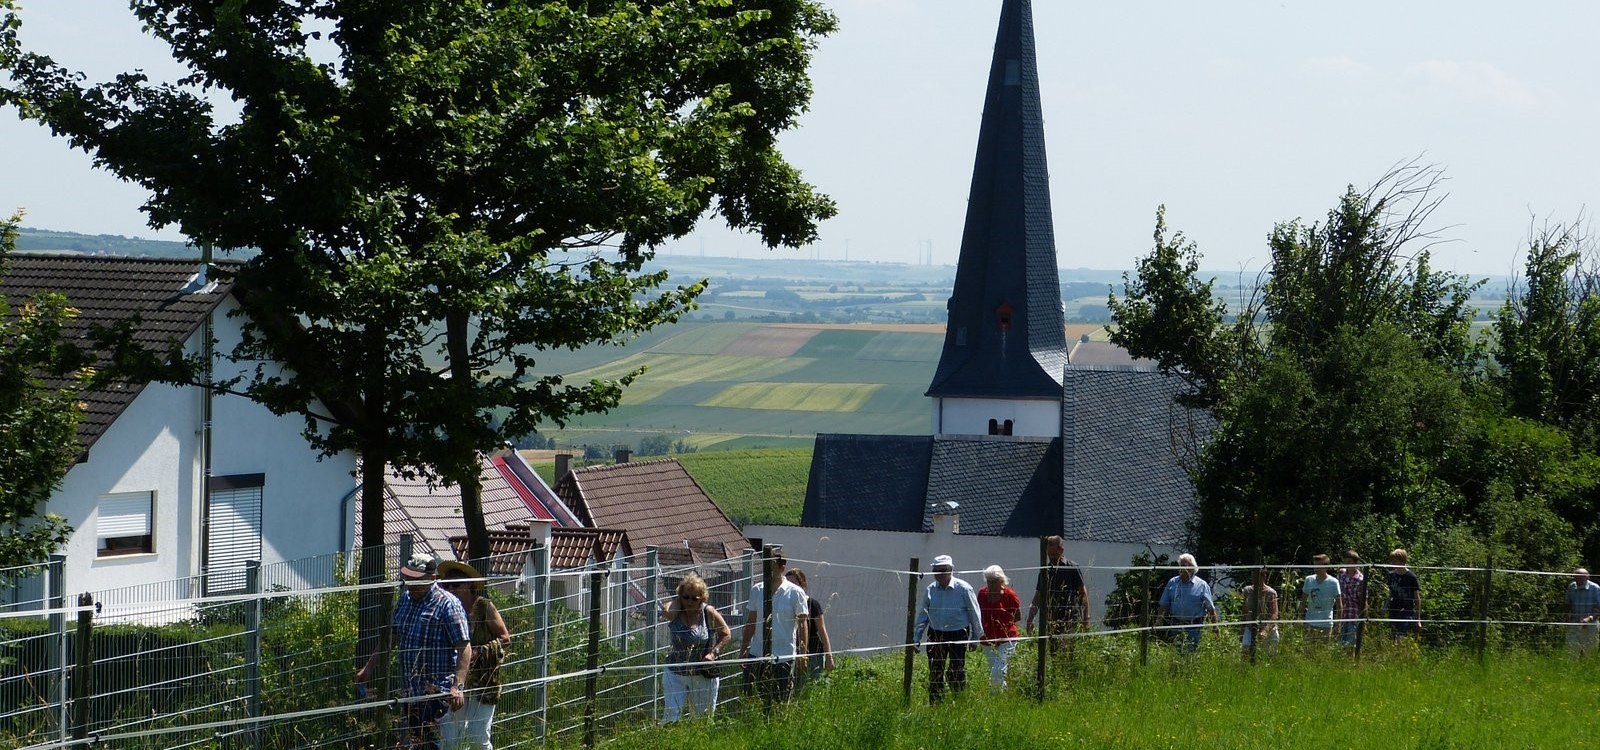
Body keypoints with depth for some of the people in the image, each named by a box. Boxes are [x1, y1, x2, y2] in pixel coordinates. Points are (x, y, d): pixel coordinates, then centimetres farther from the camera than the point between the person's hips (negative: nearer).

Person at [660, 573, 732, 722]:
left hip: (703, 675, 0)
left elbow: (726, 635, 4)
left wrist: (713, 652, -10)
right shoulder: (676, 610, -8)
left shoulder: (709, 613, -7)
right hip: (675, 673, 0)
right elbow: (666, 612, -33)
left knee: (703, 716, 10)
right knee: (671, 714, -11)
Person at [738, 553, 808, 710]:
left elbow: (802, 624, -1)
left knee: (782, 701, 0)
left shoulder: (795, 593, -3)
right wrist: (743, 649, 14)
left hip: (784, 656, -4)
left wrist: (803, 653, -7)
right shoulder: (757, 590, 8)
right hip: (757, 654, 4)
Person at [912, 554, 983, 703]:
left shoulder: (963, 589, -7)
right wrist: (916, 638, 8)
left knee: (956, 672, -4)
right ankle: (935, 705, 12)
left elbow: (975, 614, 1)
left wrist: (975, 638, 3)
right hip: (935, 634, 4)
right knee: (935, 672, 4)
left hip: (958, 635, -4)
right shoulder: (930, 590, 4)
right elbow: (922, 615, 12)